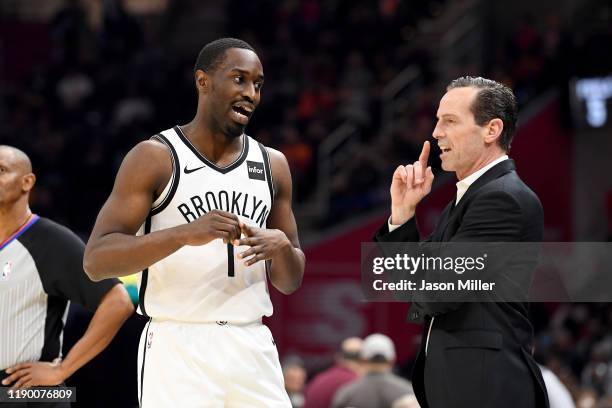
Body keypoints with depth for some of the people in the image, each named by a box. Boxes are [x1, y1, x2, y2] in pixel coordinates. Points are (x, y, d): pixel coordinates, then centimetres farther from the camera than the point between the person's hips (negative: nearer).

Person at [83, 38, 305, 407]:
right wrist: (186, 233, -25)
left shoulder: (272, 164, 12)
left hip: (252, 348, 5)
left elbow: (291, 282, 16)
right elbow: (96, 261, -12)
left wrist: (282, 247, -8)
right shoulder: (155, 158, -4)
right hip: (178, 348, -5)